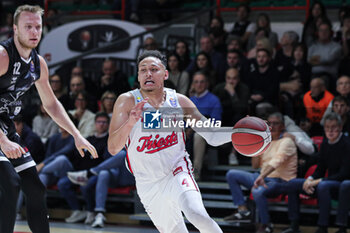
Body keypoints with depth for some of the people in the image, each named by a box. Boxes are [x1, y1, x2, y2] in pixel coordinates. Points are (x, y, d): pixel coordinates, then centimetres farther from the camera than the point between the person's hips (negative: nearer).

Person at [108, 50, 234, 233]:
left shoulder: (179, 102, -5)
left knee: (197, 216, -28)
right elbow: (113, 149, -20)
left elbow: (212, 135, 0)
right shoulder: (127, 101, -12)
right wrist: (130, 122, -38)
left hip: (177, 171, 0)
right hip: (148, 184, 0)